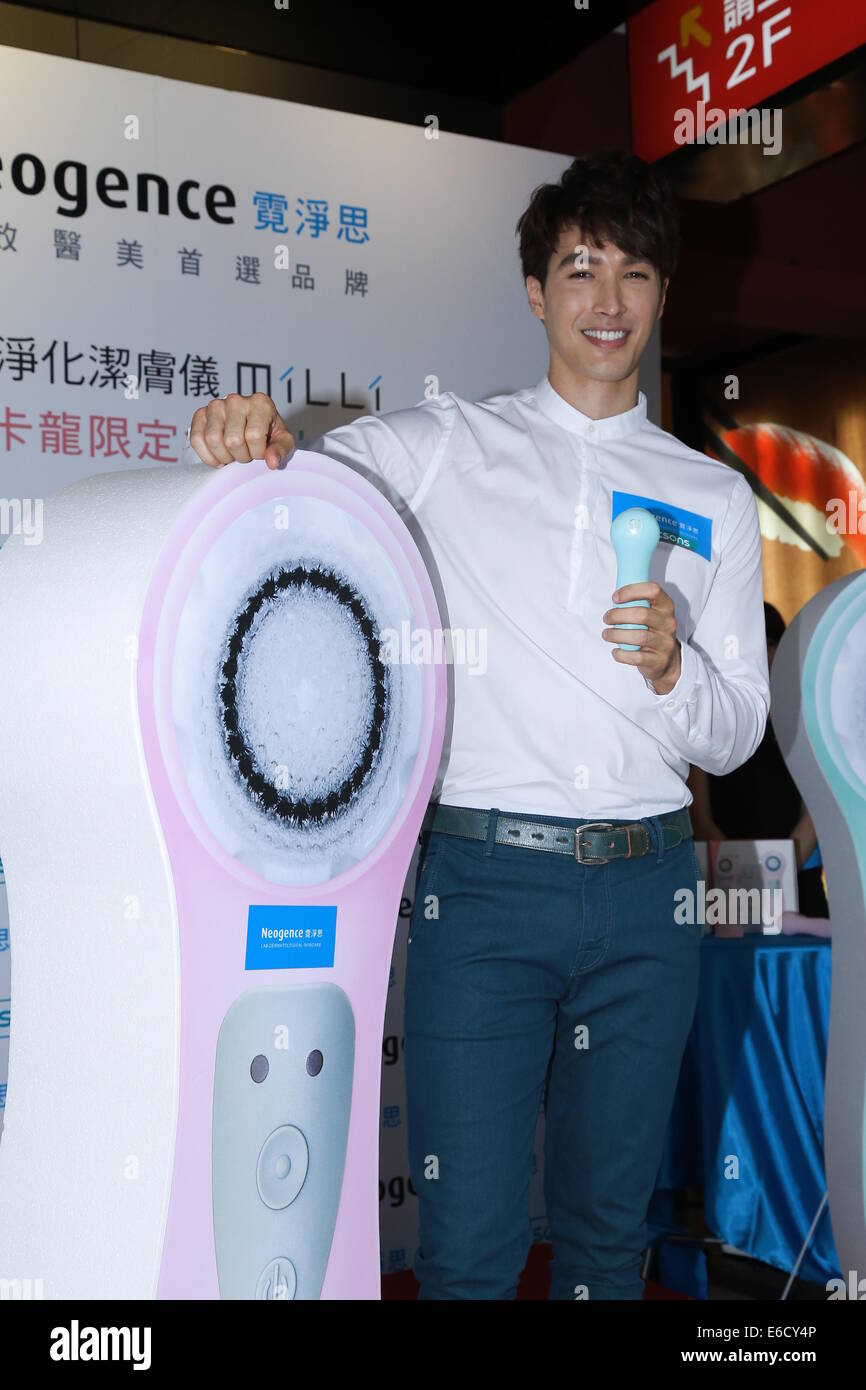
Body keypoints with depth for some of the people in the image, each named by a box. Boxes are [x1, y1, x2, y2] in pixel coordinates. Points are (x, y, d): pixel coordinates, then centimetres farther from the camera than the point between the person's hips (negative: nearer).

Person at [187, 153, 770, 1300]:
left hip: (644, 897, 3)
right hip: (482, 881, -2)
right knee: (468, 1246, -1)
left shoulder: (714, 497, 11)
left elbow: (736, 735, 12)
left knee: (608, 1234, 14)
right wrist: (248, 436, -22)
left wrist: (672, 669, -10)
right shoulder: (445, 448, 6)